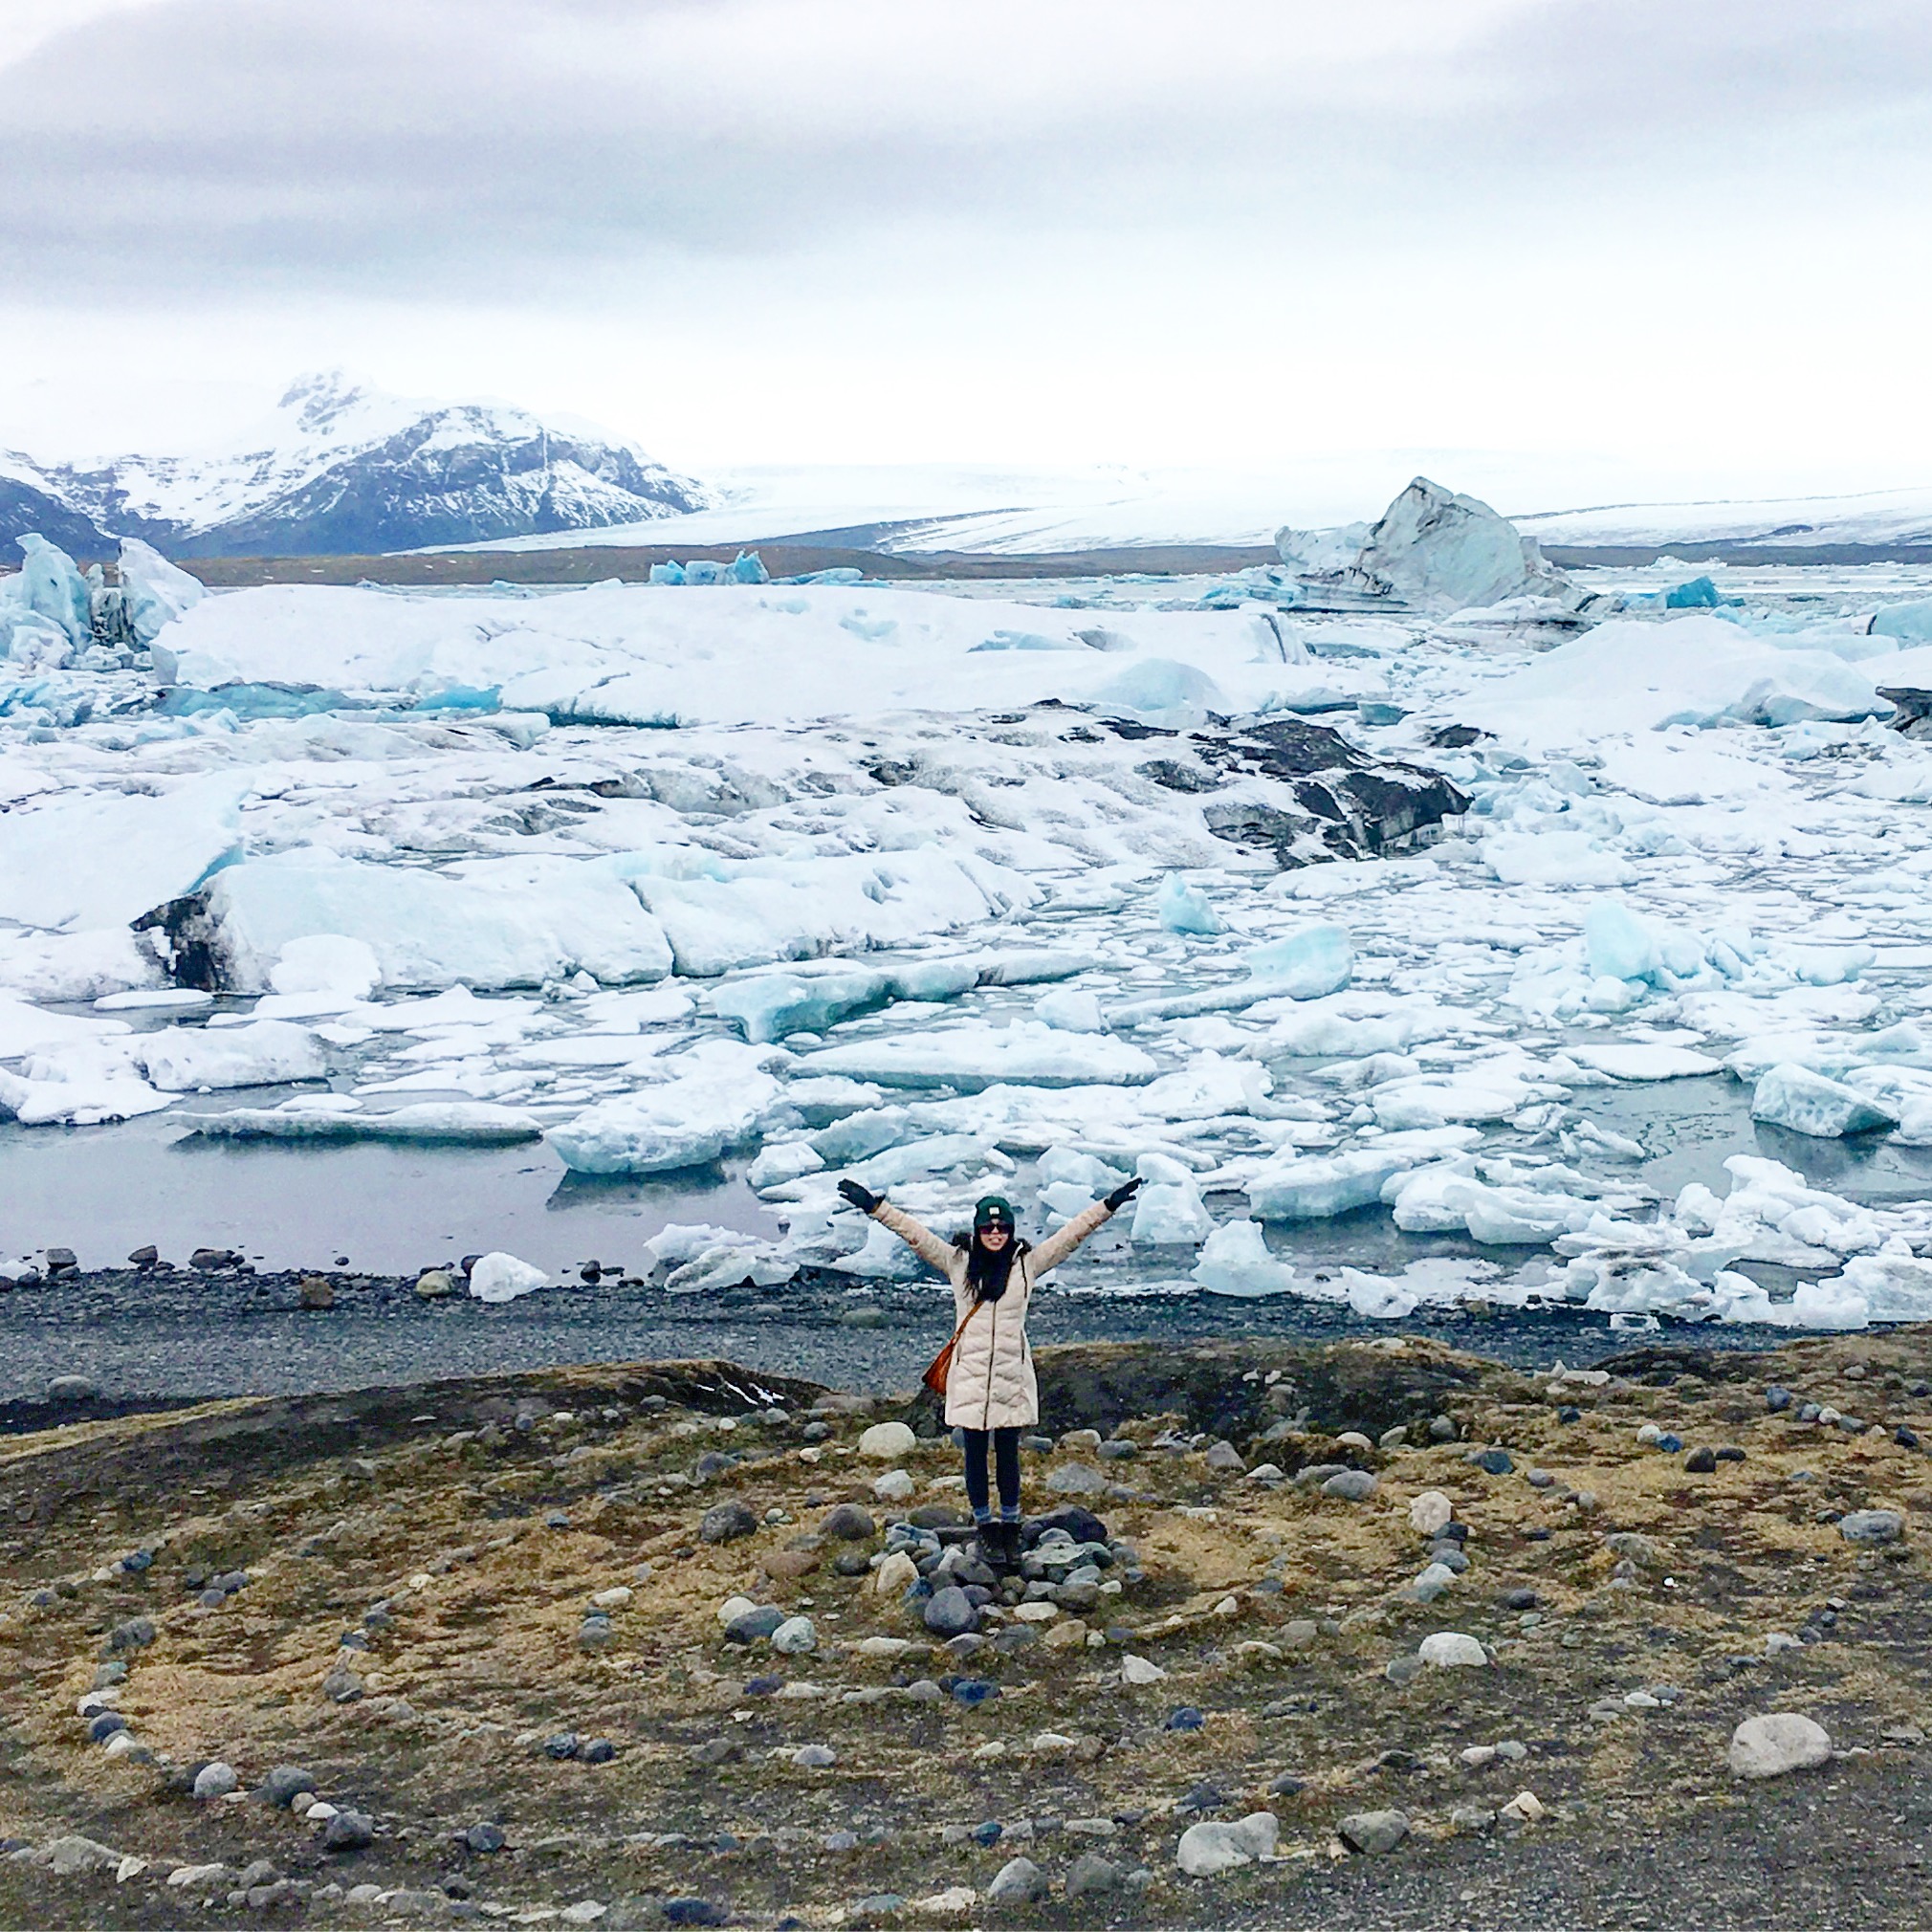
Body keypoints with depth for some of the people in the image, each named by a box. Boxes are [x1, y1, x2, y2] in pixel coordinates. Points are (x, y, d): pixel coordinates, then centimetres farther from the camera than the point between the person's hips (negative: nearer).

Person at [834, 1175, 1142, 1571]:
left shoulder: (1027, 1263, 3)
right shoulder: (958, 1262, 2)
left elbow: (1072, 1234, 5)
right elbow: (915, 1234, 1)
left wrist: (1108, 1207, 2)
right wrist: (875, 1207, -3)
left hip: (1012, 1377, 0)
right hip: (970, 1376, 0)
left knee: (1008, 1455, 8)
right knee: (976, 1454, 7)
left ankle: (1010, 1530, 21)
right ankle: (986, 1530, 19)